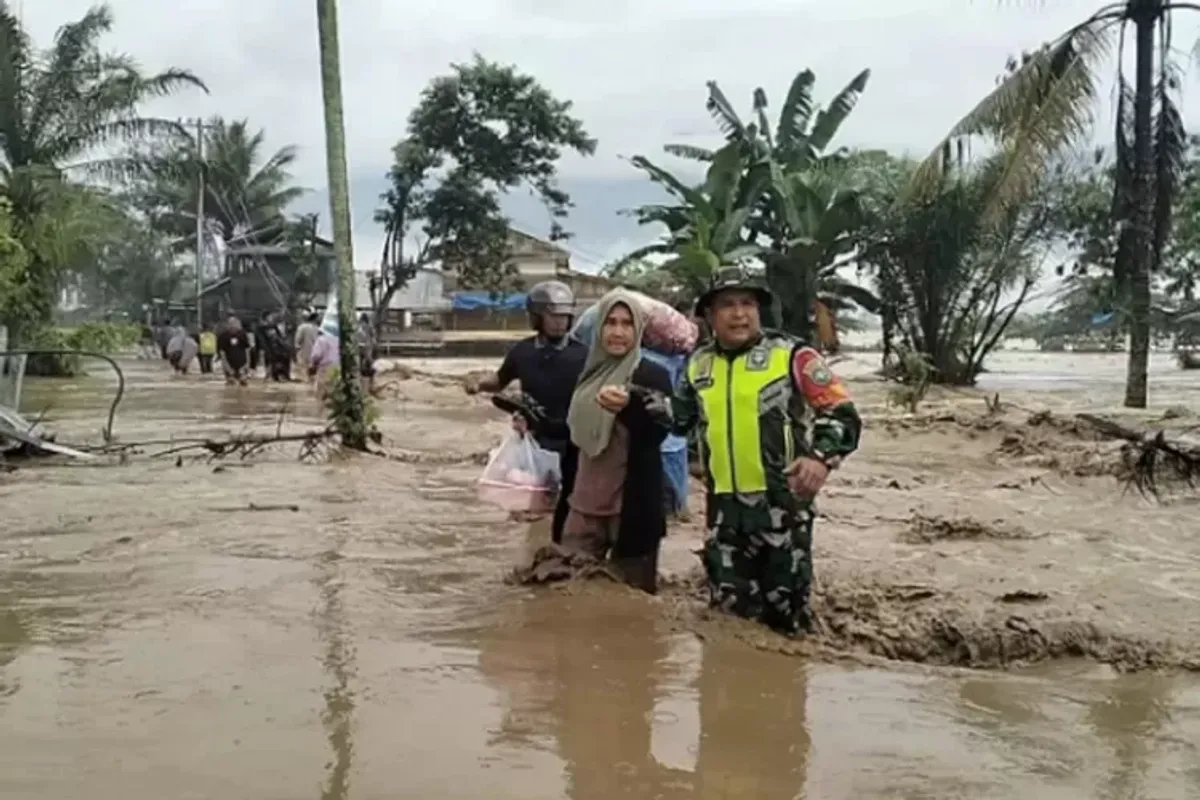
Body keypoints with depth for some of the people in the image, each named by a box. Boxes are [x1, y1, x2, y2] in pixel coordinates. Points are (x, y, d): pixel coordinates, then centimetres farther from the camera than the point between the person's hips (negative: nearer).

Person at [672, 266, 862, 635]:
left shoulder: (791, 355, -5)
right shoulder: (699, 363, 10)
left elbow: (842, 413, -6)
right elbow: (680, 419, 23)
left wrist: (821, 457, -23)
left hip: (781, 502, -4)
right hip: (724, 507, 5)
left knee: (785, 612, 3)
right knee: (728, 608, 13)